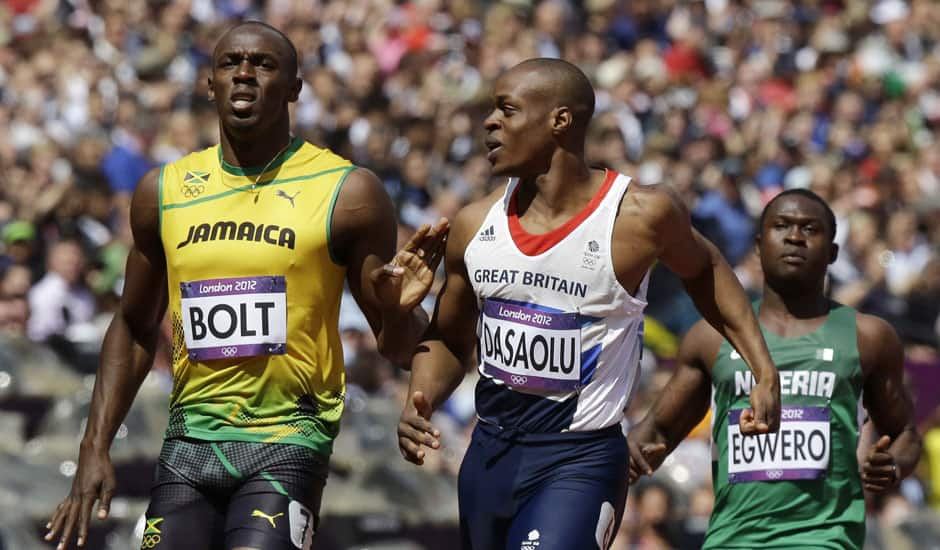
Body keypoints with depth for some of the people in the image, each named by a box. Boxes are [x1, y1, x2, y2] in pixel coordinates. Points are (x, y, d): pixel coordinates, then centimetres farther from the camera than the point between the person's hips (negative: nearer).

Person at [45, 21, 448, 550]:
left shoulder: (347, 192, -3)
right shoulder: (164, 191, 8)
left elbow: (395, 347, 2)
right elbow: (134, 328, 18)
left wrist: (400, 311, -22)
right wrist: (95, 449, 11)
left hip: (288, 440, -4)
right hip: (191, 438, 4)